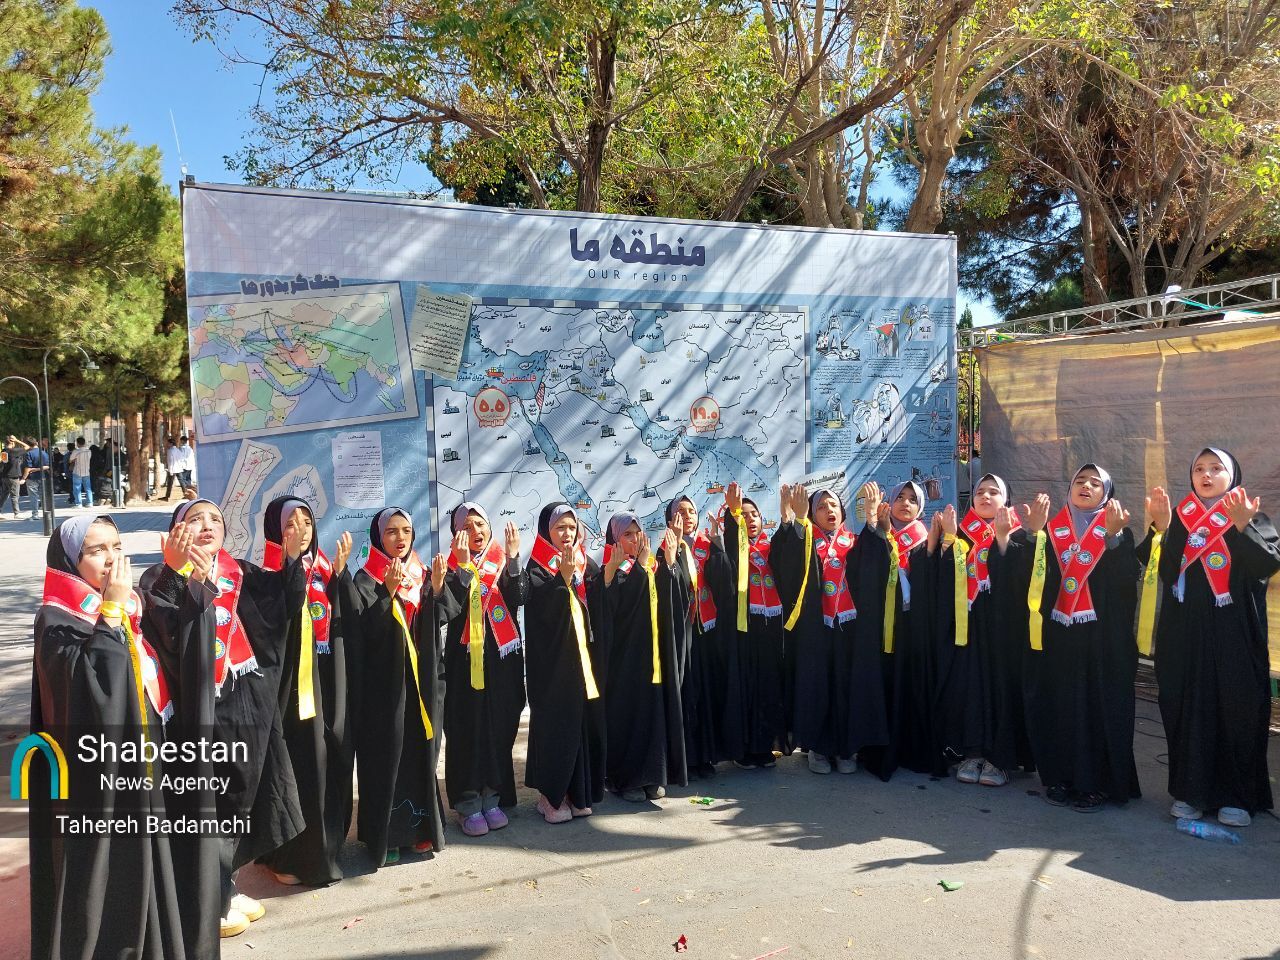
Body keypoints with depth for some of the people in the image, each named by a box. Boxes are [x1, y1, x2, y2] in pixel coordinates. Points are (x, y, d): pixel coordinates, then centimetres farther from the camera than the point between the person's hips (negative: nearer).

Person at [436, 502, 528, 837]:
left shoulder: (504, 562, 7)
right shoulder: (452, 566, 1)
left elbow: (518, 597, -12)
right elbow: (451, 607, -16)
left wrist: (513, 557, -22)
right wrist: (464, 565, -21)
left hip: (502, 658, 2)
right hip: (465, 658, -2)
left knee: (500, 728, 7)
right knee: (467, 730, 0)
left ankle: (492, 797, 19)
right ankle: (468, 803, 11)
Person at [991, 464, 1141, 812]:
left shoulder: (1117, 529, 6)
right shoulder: (1051, 529, 10)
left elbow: (1127, 577, -11)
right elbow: (1027, 575, -4)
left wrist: (1114, 536, -24)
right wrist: (1034, 533, -14)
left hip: (1102, 638, -2)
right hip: (1056, 636, 2)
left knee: (1098, 707, -1)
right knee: (1057, 705, 3)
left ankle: (1097, 783, 10)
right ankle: (1062, 778, 15)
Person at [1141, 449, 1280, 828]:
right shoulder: (1176, 519, 10)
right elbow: (1159, 568, -4)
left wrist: (1242, 526, -24)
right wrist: (1160, 528, -18)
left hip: (1234, 636, -2)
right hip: (1183, 636, 2)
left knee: (1237, 711, -1)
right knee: (1186, 709, 2)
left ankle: (1237, 796, 10)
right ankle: (1190, 791, 12)